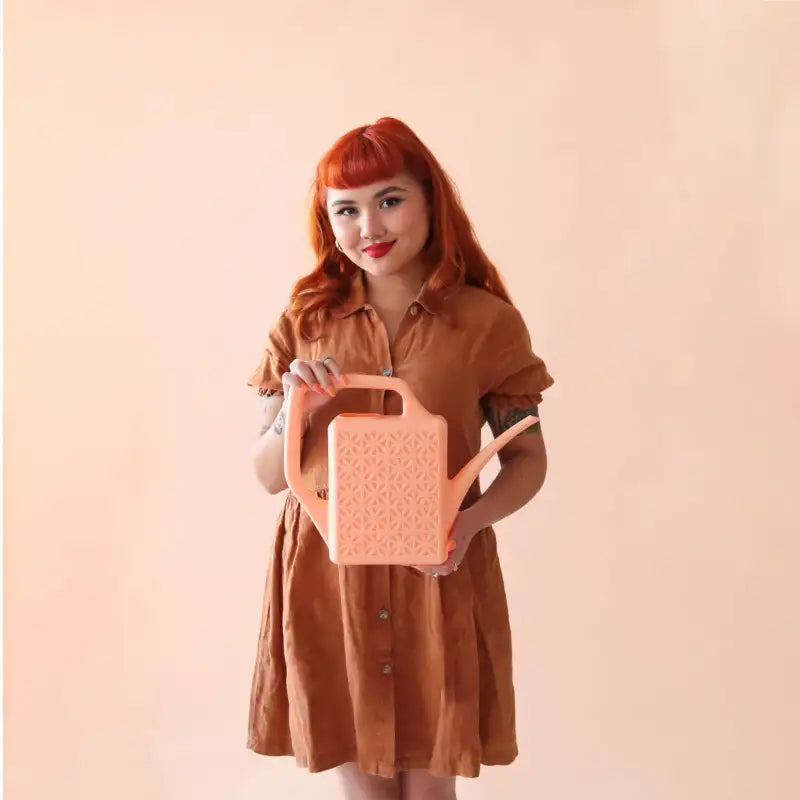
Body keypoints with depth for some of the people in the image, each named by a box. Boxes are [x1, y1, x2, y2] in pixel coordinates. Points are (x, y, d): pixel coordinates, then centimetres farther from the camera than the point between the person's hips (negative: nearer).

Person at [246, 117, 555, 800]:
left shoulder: (488, 322, -4)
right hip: (325, 572, 1)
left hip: (440, 574, -1)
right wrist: (295, 411, -15)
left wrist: (471, 520, -16)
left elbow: (528, 458, 3)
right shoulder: (304, 322, 2)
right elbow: (268, 476, 5)